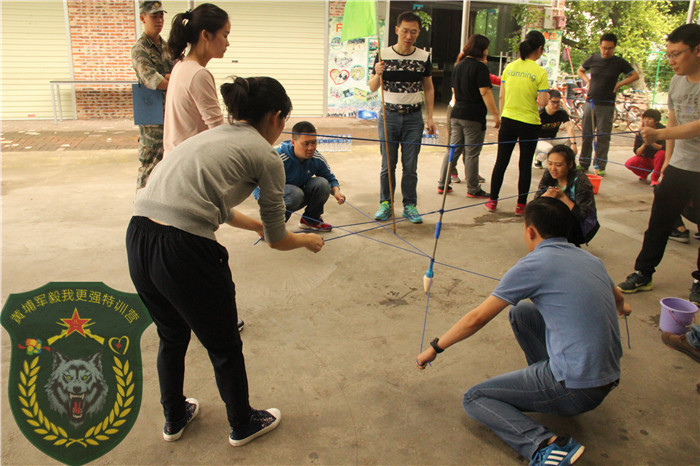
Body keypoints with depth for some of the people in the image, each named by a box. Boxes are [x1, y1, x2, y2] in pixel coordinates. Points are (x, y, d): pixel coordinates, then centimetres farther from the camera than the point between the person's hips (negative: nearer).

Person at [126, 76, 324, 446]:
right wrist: (308, 240, 29)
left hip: (137, 239, 8)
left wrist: (259, 225, 50)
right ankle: (242, 425, 42)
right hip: (183, 251, -8)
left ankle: (175, 418, 52)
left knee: (172, 336, 31)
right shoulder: (265, 156, 1)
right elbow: (277, 241, 8)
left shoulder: (213, 136, 23)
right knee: (224, 346, 18)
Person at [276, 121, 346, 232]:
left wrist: (336, 191, -21)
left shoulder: (317, 158, -13)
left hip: (300, 197, 5)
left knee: (322, 183, -20)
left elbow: (330, 178, 2)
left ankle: (310, 220, 5)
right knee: (295, 193, -38)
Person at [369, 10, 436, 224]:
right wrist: (378, 74, -17)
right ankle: (385, 204, 15)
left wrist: (430, 117, 6)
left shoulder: (424, 57, 4)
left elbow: (428, 88, 11)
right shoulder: (383, 55, 0)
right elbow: (372, 87, 5)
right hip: (389, 116, -1)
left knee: (411, 165, 3)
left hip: (414, 118, 1)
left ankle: (410, 206, 14)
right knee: (388, 164, 3)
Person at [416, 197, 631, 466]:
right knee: (521, 312, 18)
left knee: (474, 399, 0)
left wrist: (435, 348, 5)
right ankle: (545, 378, 22)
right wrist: (621, 308, 57)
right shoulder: (590, 260, 8)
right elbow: (617, 299, 32)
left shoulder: (535, 265, -13)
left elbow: (476, 319, -8)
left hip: (577, 390, -8)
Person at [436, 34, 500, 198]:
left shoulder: (459, 65, 13)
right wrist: (495, 114, -15)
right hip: (474, 117, -7)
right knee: (472, 153, -1)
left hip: (457, 114, 7)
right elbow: (485, 92, -17)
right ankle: (473, 189, 8)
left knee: (453, 150, 12)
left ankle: (442, 184, 14)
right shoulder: (480, 67, -11)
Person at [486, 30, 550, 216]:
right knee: (525, 165, 8)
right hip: (529, 124, -3)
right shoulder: (540, 72, -11)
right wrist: (546, 94, 9)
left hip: (508, 119, 3)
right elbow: (543, 102, -13)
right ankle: (521, 204, 13)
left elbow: (501, 97, 4)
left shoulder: (510, 67, 1)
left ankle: (492, 200, 17)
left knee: (501, 162, 12)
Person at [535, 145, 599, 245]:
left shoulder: (581, 181, -22)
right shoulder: (548, 175, -6)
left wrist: (562, 196, -30)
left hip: (582, 227, -5)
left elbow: (583, 215, -23)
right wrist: (547, 195, -30)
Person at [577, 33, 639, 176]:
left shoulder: (619, 62, 0)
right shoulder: (593, 59, 6)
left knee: (603, 137, -1)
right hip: (590, 102, 2)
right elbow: (580, 70, 22)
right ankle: (583, 164, 16)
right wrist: (587, 80, 6)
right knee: (586, 135, 6)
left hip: (606, 105, -2)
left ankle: (600, 166, 5)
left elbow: (635, 76, 7)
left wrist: (619, 84, -4)